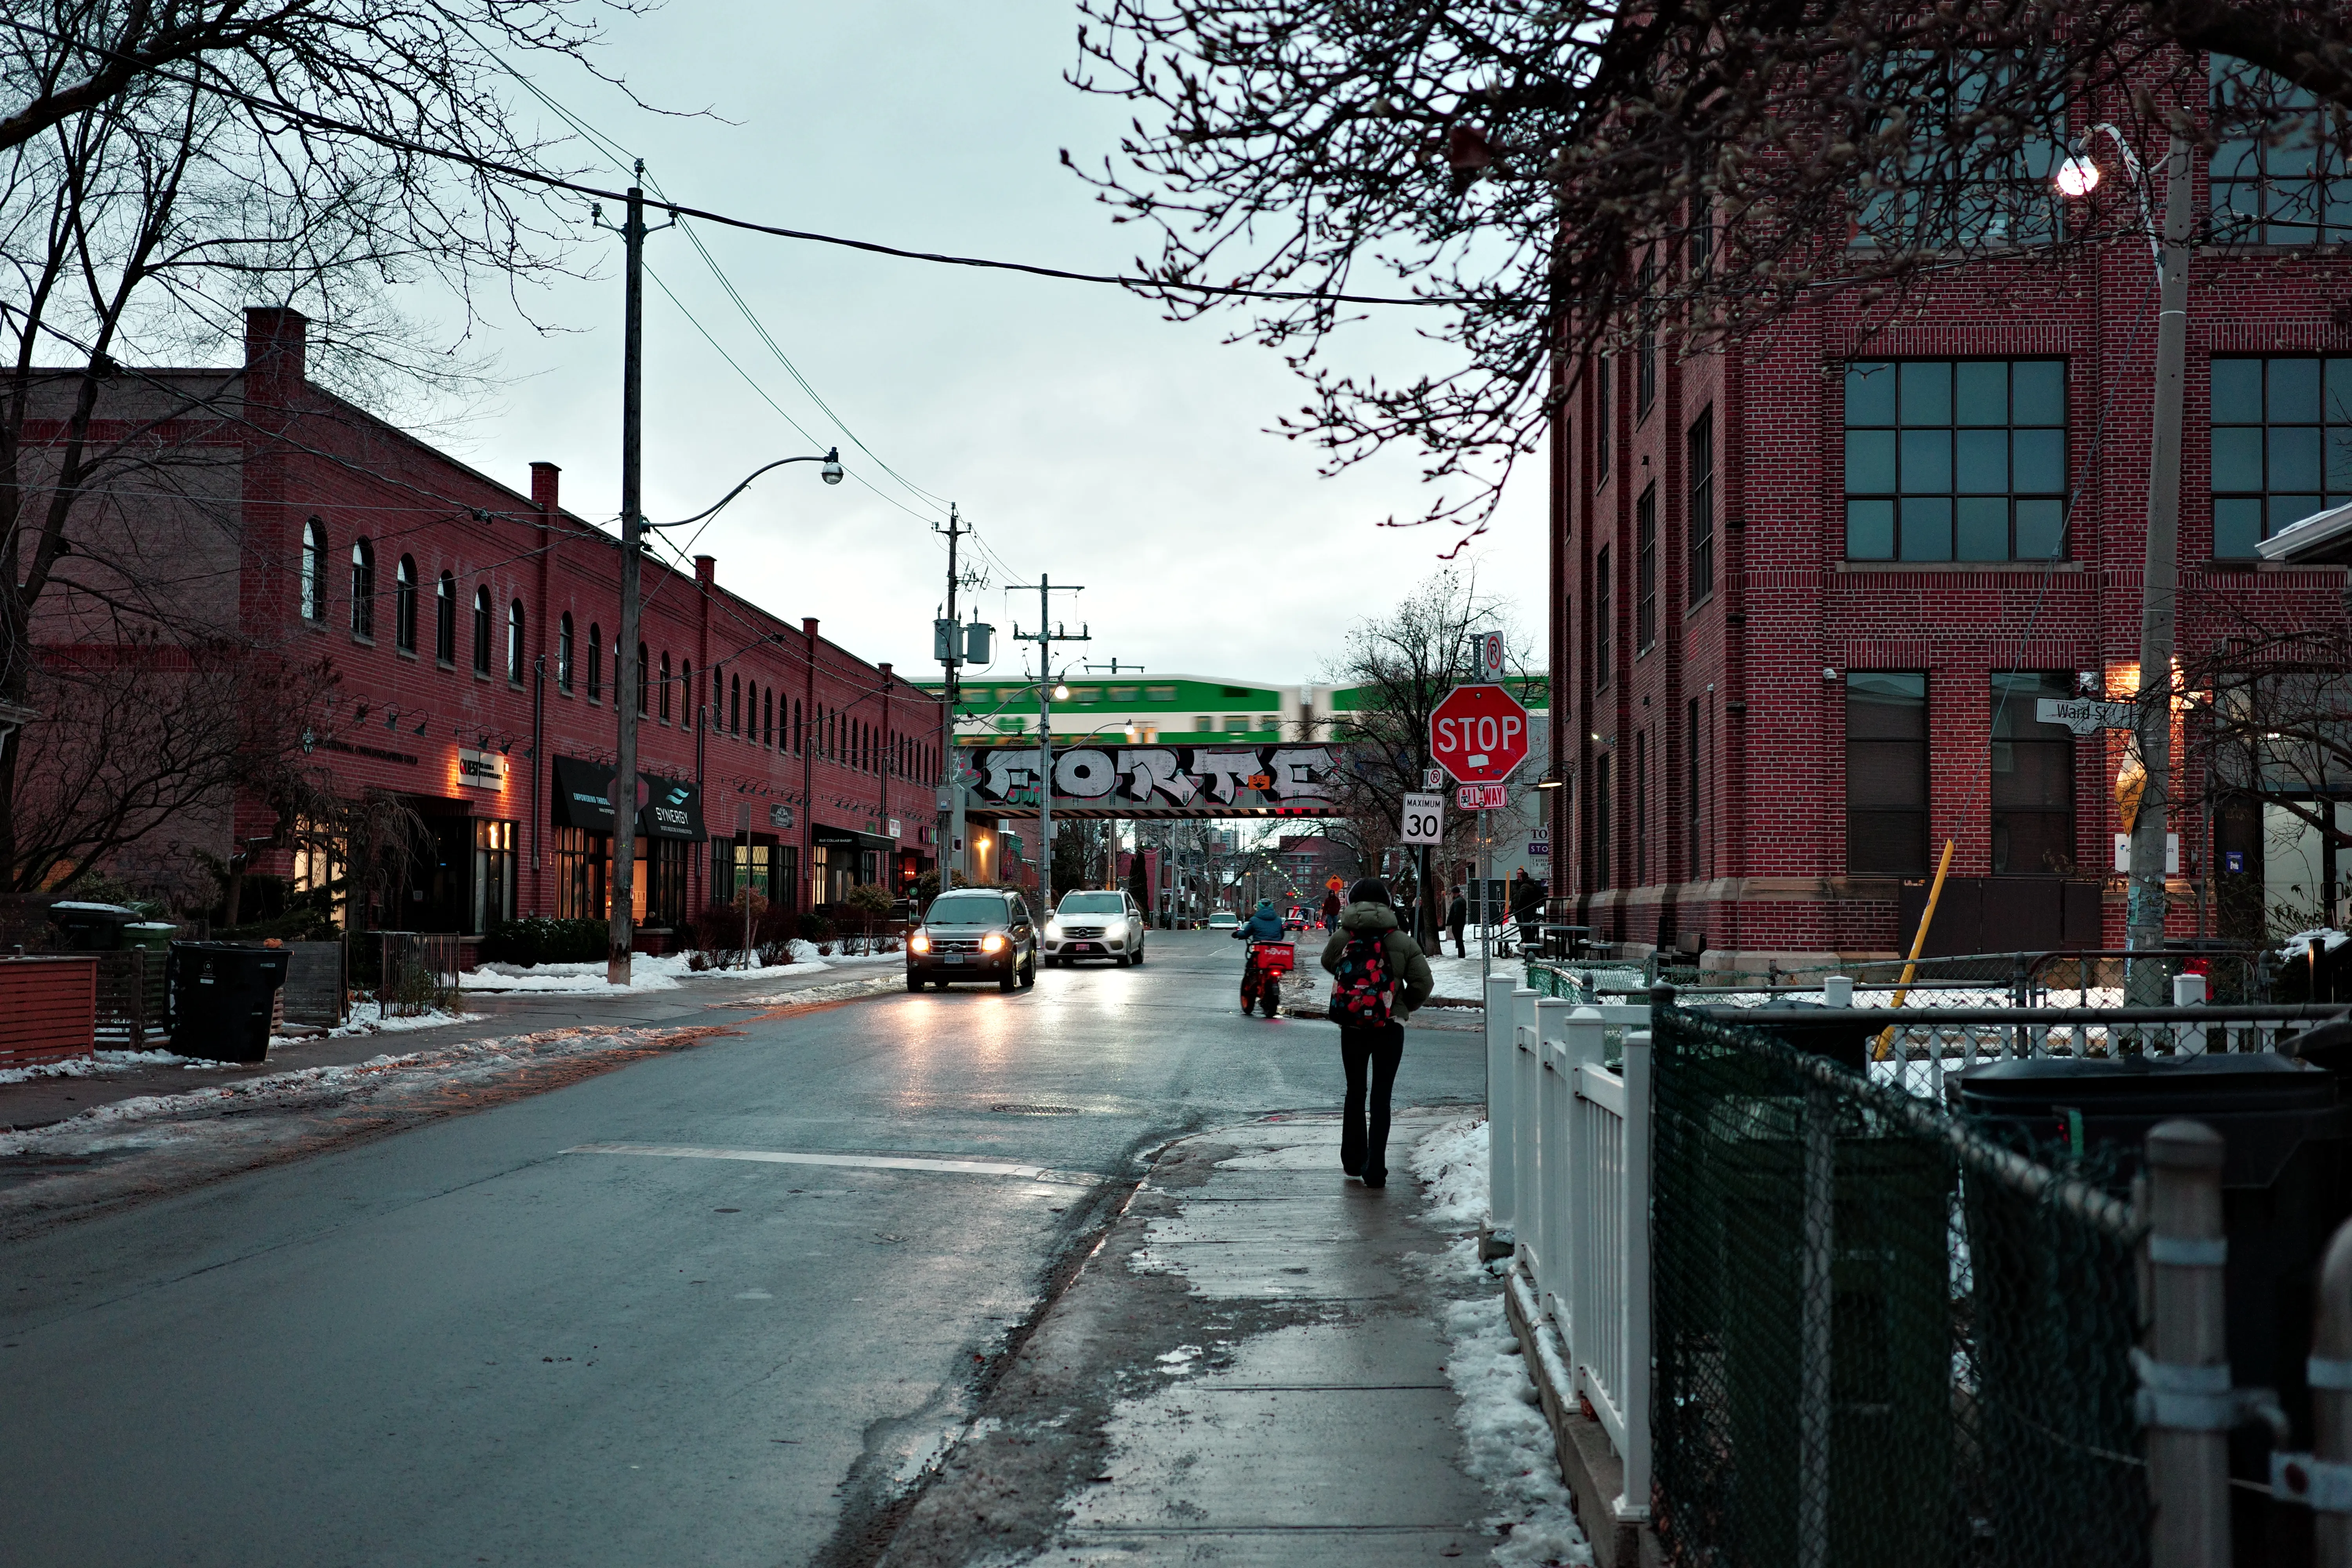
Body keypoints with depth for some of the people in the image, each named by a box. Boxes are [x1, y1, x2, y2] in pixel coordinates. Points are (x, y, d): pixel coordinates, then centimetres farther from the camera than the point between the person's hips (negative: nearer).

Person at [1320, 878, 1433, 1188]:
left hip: (1352, 1028, 1)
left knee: (1355, 1092, 18)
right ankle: (1375, 1169, -1)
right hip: (1390, 1029, -1)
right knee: (1381, 1097, 3)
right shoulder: (1402, 942, -5)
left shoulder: (1340, 939, -4)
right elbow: (1422, 983, -7)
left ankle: (1353, 1160, 27)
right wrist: (1403, 1008, 9)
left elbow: (1328, 964, 17)